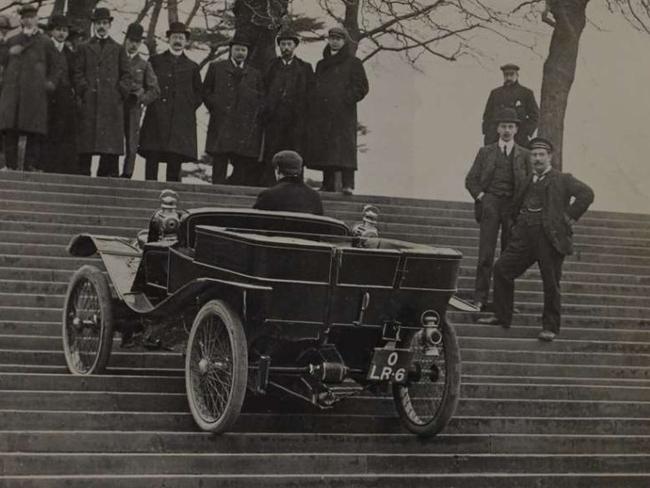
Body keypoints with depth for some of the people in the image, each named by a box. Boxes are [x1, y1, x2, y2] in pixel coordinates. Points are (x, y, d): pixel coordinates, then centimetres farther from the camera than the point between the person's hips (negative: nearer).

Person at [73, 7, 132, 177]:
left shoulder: (118, 49, 18)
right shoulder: (84, 48, 16)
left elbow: (126, 75, 13)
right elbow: (78, 73, 9)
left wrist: (121, 92, -1)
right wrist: (84, 90, -5)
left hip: (112, 104, 1)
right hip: (89, 103, -1)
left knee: (112, 143, -6)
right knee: (86, 145, -5)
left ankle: (109, 175, -5)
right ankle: (83, 175, -5)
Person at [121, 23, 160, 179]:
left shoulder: (144, 65, 12)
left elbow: (154, 90, 10)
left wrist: (141, 98, -5)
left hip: (133, 109, 1)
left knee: (131, 147, -3)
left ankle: (126, 175, 0)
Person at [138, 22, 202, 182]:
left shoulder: (192, 67, 15)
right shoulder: (155, 61, 13)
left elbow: (199, 93, 18)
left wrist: (189, 107, 4)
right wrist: (150, 99, 3)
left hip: (181, 121, 0)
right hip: (156, 119, 0)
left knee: (175, 162, -5)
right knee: (152, 158, -8)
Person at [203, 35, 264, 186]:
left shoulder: (255, 74, 17)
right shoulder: (216, 68, 12)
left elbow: (261, 98, 19)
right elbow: (206, 92, 11)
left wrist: (255, 115, 3)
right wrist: (215, 108, -1)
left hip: (246, 128, 2)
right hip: (221, 124, -2)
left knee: (242, 168, -4)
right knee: (219, 164, -7)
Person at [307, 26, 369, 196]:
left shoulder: (353, 63, 6)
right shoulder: (321, 65, 22)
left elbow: (362, 87, 0)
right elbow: (314, 88, 24)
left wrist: (346, 100, -10)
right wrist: (313, 104, 6)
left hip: (343, 113, -5)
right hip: (321, 114, 5)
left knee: (344, 148, -14)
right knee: (323, 148, 1)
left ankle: (348, 185, -20)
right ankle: (328, 186, 5)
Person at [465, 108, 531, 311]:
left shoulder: (524, 155, 9)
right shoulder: (486, 152, 9)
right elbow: (471, 179, 10)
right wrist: (481, 197, -4)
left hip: (513, 207, 1)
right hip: (490, 204, -1)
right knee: (486, 254, -7)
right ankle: (480, 298, -5)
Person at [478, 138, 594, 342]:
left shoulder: (562, 180, -1)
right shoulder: (528, 181, 17)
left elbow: (586, 193, -12)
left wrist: (570, 217, -13)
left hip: (550, 238, -6)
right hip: (524, 237, 6)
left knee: (551, 284, -2)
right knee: (501, 269, 4)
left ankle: (550, 327, 10)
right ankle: (502, 316, 15)